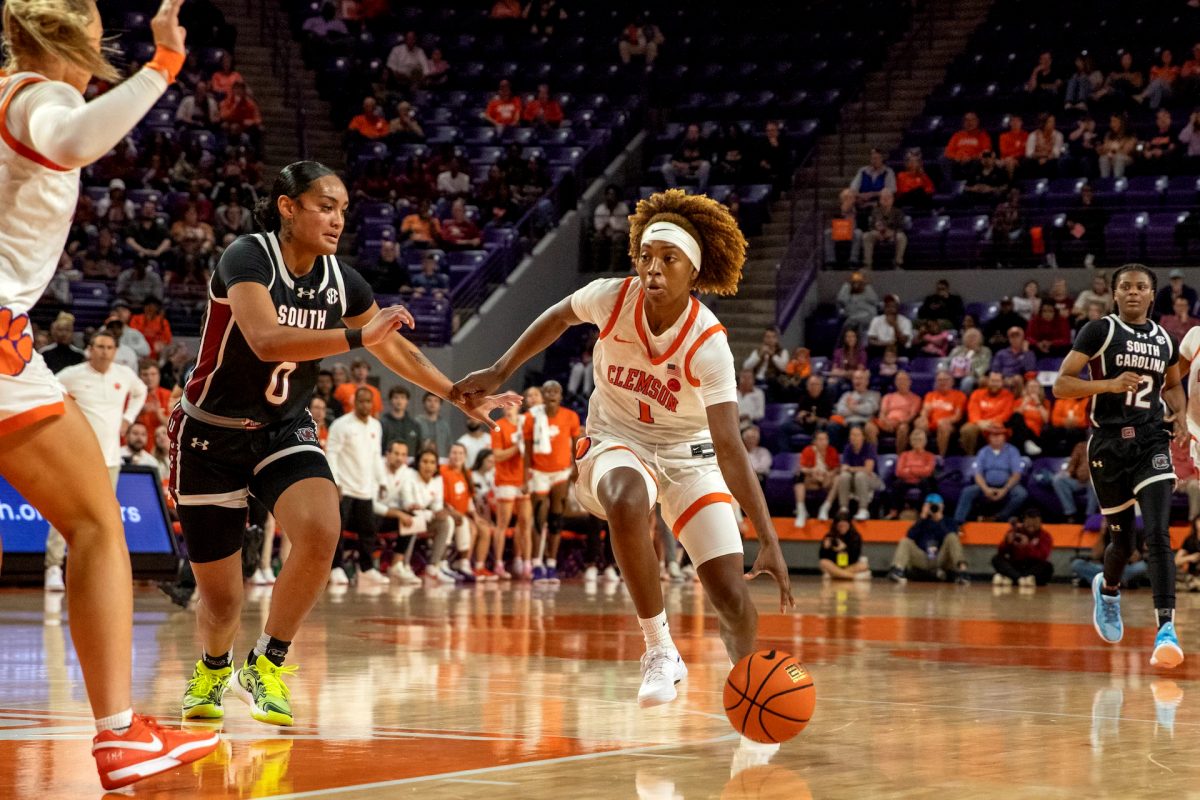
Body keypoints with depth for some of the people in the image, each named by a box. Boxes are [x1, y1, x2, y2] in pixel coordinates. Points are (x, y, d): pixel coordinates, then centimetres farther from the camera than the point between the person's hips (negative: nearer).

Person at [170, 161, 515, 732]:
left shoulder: (341, 282, -3)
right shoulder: (246, 258, -20)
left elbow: (398, 351, 12)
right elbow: (267, 340, -36)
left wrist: (460, 396, 14)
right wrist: (358, 336, -42)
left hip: (284, 430, 4)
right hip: (211, 434, -4)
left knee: (321, 531, -27)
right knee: (221, 600, 1)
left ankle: (266, 665, -6)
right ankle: (212, 670, 38)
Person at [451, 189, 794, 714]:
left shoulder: (708, 344, -26)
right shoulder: (611, 299, -19)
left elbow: (729, 449, -30)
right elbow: (559, 318, 6)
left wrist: (769, 540, -36)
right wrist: (498, 373, 7)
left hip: (689, 455, 0)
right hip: (617, 443, 0)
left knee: (732, 595, -10)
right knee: (627, 503, -39)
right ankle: (659, 651, -26)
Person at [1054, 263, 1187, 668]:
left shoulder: (1165, 341, 11)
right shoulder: (1099, 331, -3)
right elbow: (1061, 385, -8)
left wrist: (1180, 416, 9)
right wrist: (1110, 384, -21)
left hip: (1152, 442, 2)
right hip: (1108, 444, -2)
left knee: (1158, 534, -16)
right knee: (1123, 538, 8)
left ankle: (1166, 628, -21)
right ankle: (1107, 589, 43)